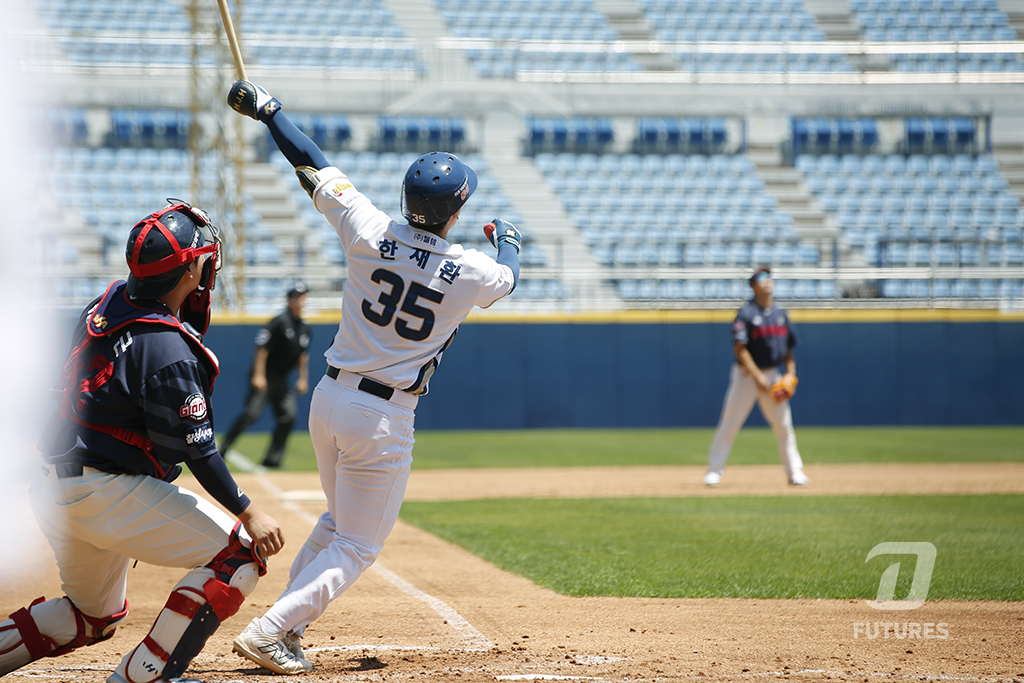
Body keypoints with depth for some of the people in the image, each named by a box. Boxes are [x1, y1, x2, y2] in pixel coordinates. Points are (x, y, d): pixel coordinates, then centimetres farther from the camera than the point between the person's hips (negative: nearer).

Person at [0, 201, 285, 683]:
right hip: (109, 493, -10)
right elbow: (194, 449, -18)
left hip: (53, 489, 10)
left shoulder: (109, 302, 5)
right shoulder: (167, 351, -20)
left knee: (95, 616, 27)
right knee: (241, 551, -6)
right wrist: (247, 512, -14)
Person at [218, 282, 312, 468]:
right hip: (265, 375, -7)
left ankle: (272, 459, 4)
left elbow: (303, 355, 18)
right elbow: (262, 348, -17)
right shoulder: (279, 323, -15)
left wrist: (303, 378, 13)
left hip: (281, 379, 7)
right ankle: (223, 448, -11)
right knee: (252, 412, -18)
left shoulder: (305, 329, 8)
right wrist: (258, 376, -21)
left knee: (288, 416, -1)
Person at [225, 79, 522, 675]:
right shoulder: (470, 272, -12)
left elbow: (315, 167, 3)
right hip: (386, 420, -5)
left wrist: (266, 110, 16)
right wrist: (507, 239, 38)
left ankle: (285, 625, 27)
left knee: (337, 523, 26)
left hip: (330, 401, 5)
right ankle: (271, 631, -9)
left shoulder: (370, 233, -8)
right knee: (357, 547, 5)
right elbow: (508, 276, 14)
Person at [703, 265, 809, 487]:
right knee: (730, 424, -4)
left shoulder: (781, 313, 7)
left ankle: (794, 471, 13)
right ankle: (714, 470, 3)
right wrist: (757, 377, -21)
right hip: (746, 375, -5)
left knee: (784, 425, 5)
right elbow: (740, 349, -16)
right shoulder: (746, 314, -11)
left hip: (773, 375, 5)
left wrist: (791, 371, 1)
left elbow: (788, 346, 15)